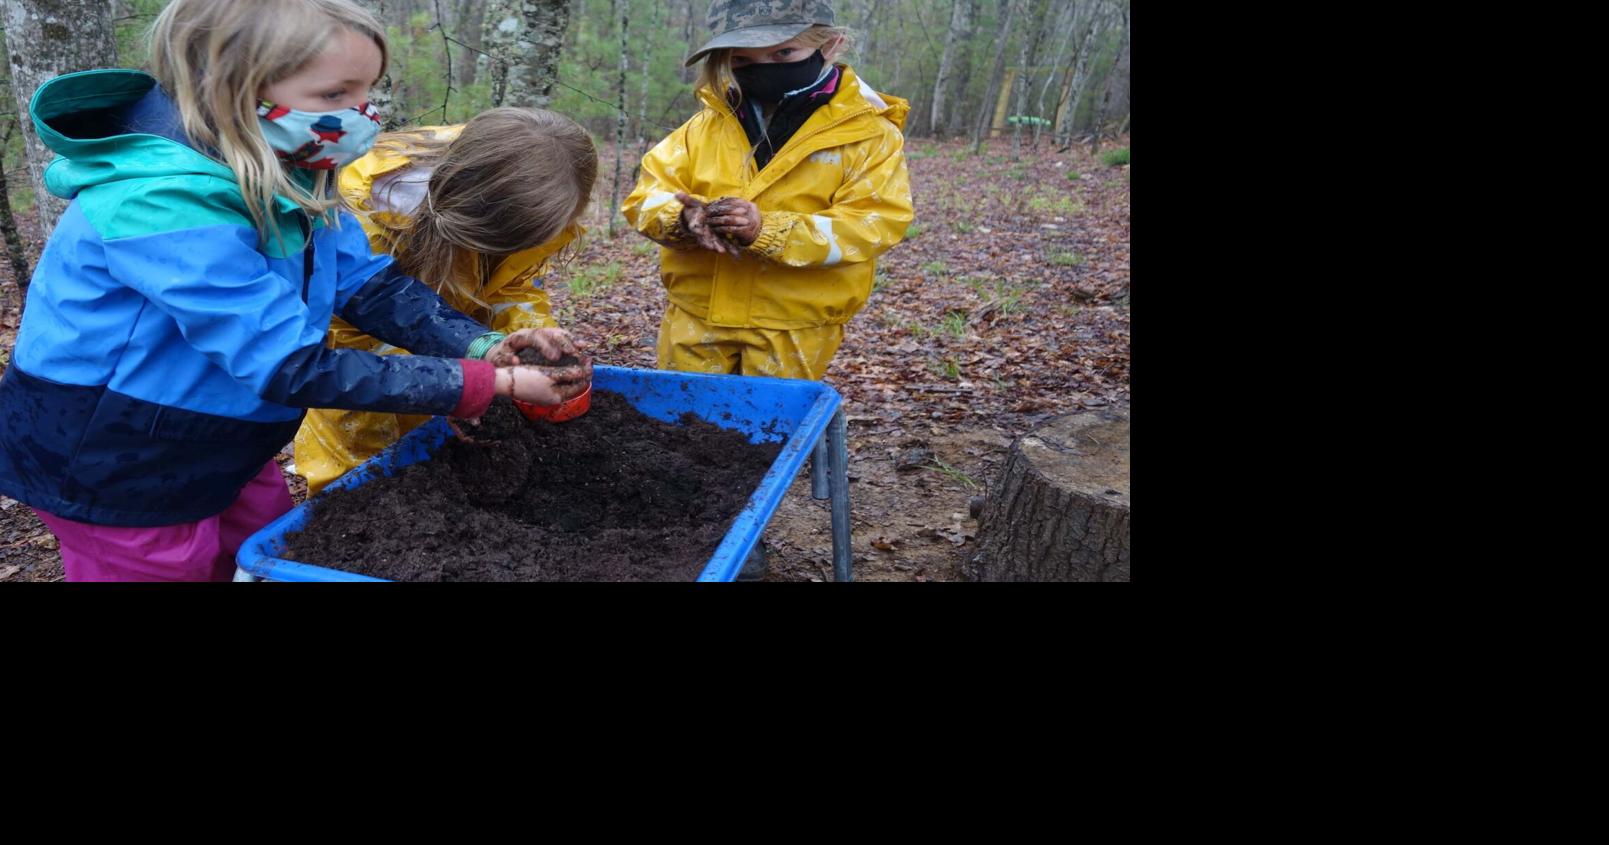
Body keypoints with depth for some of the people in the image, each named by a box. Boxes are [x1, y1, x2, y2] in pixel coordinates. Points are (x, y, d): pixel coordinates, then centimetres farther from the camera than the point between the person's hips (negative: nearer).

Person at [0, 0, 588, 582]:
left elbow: (366, 282, -5)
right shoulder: (167, 205, -32)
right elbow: (292, 368, -33)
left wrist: (482, 349, -22)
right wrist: (487, 384, -32)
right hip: (115, 476, -8)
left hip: (219, 456, 8)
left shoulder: (286, 176, -5)